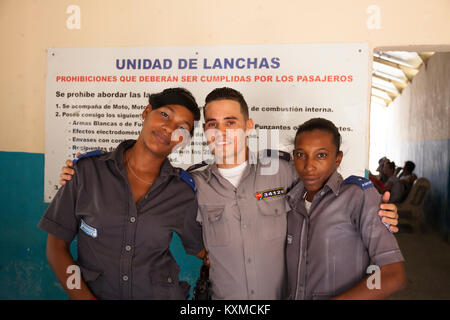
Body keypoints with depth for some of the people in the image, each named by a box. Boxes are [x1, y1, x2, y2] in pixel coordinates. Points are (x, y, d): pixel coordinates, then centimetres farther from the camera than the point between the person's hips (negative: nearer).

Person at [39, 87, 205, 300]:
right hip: (95, 292, -1)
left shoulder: (184, 193, -7)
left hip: (160, 294, 1)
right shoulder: (88, 170, -7)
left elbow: (201, 249, 7)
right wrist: (85, 297, -12)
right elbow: (56, 247, -4)